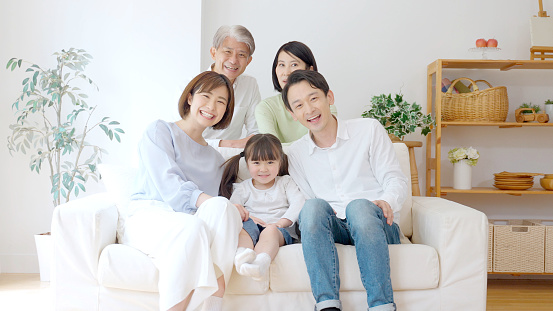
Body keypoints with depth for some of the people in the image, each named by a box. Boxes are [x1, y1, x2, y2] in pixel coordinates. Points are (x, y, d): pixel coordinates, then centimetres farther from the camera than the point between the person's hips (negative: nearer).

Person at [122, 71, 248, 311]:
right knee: (191, 226, -38)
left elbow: (213, 201, 18)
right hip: (146, 214, -4)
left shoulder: (215, 159, 27)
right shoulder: (159, 131, 10)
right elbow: (167, 183, -7)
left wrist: (225, 208, -7)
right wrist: (202, 199, -24)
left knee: (220, 206, -31)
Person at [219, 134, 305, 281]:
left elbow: (298, 203, 4)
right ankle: (242, 256, -66)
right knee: (242, 229, -34)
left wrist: (281, 222, -13)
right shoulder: (244, 188, 21)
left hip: (281, 229, -1)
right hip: (253, 225, 2)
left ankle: (261, 263, -68)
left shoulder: (285, 182, 20)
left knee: (270, 231, -38)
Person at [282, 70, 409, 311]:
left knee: (359, 205, -36)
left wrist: (387, 202, -19)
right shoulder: (295, 154, 14)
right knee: (313, 206, -32)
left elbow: (395, 179, 3)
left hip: (378, 227, -1)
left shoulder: (369, 130, 7)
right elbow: (306, 201, 12)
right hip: (331, 230, 2)